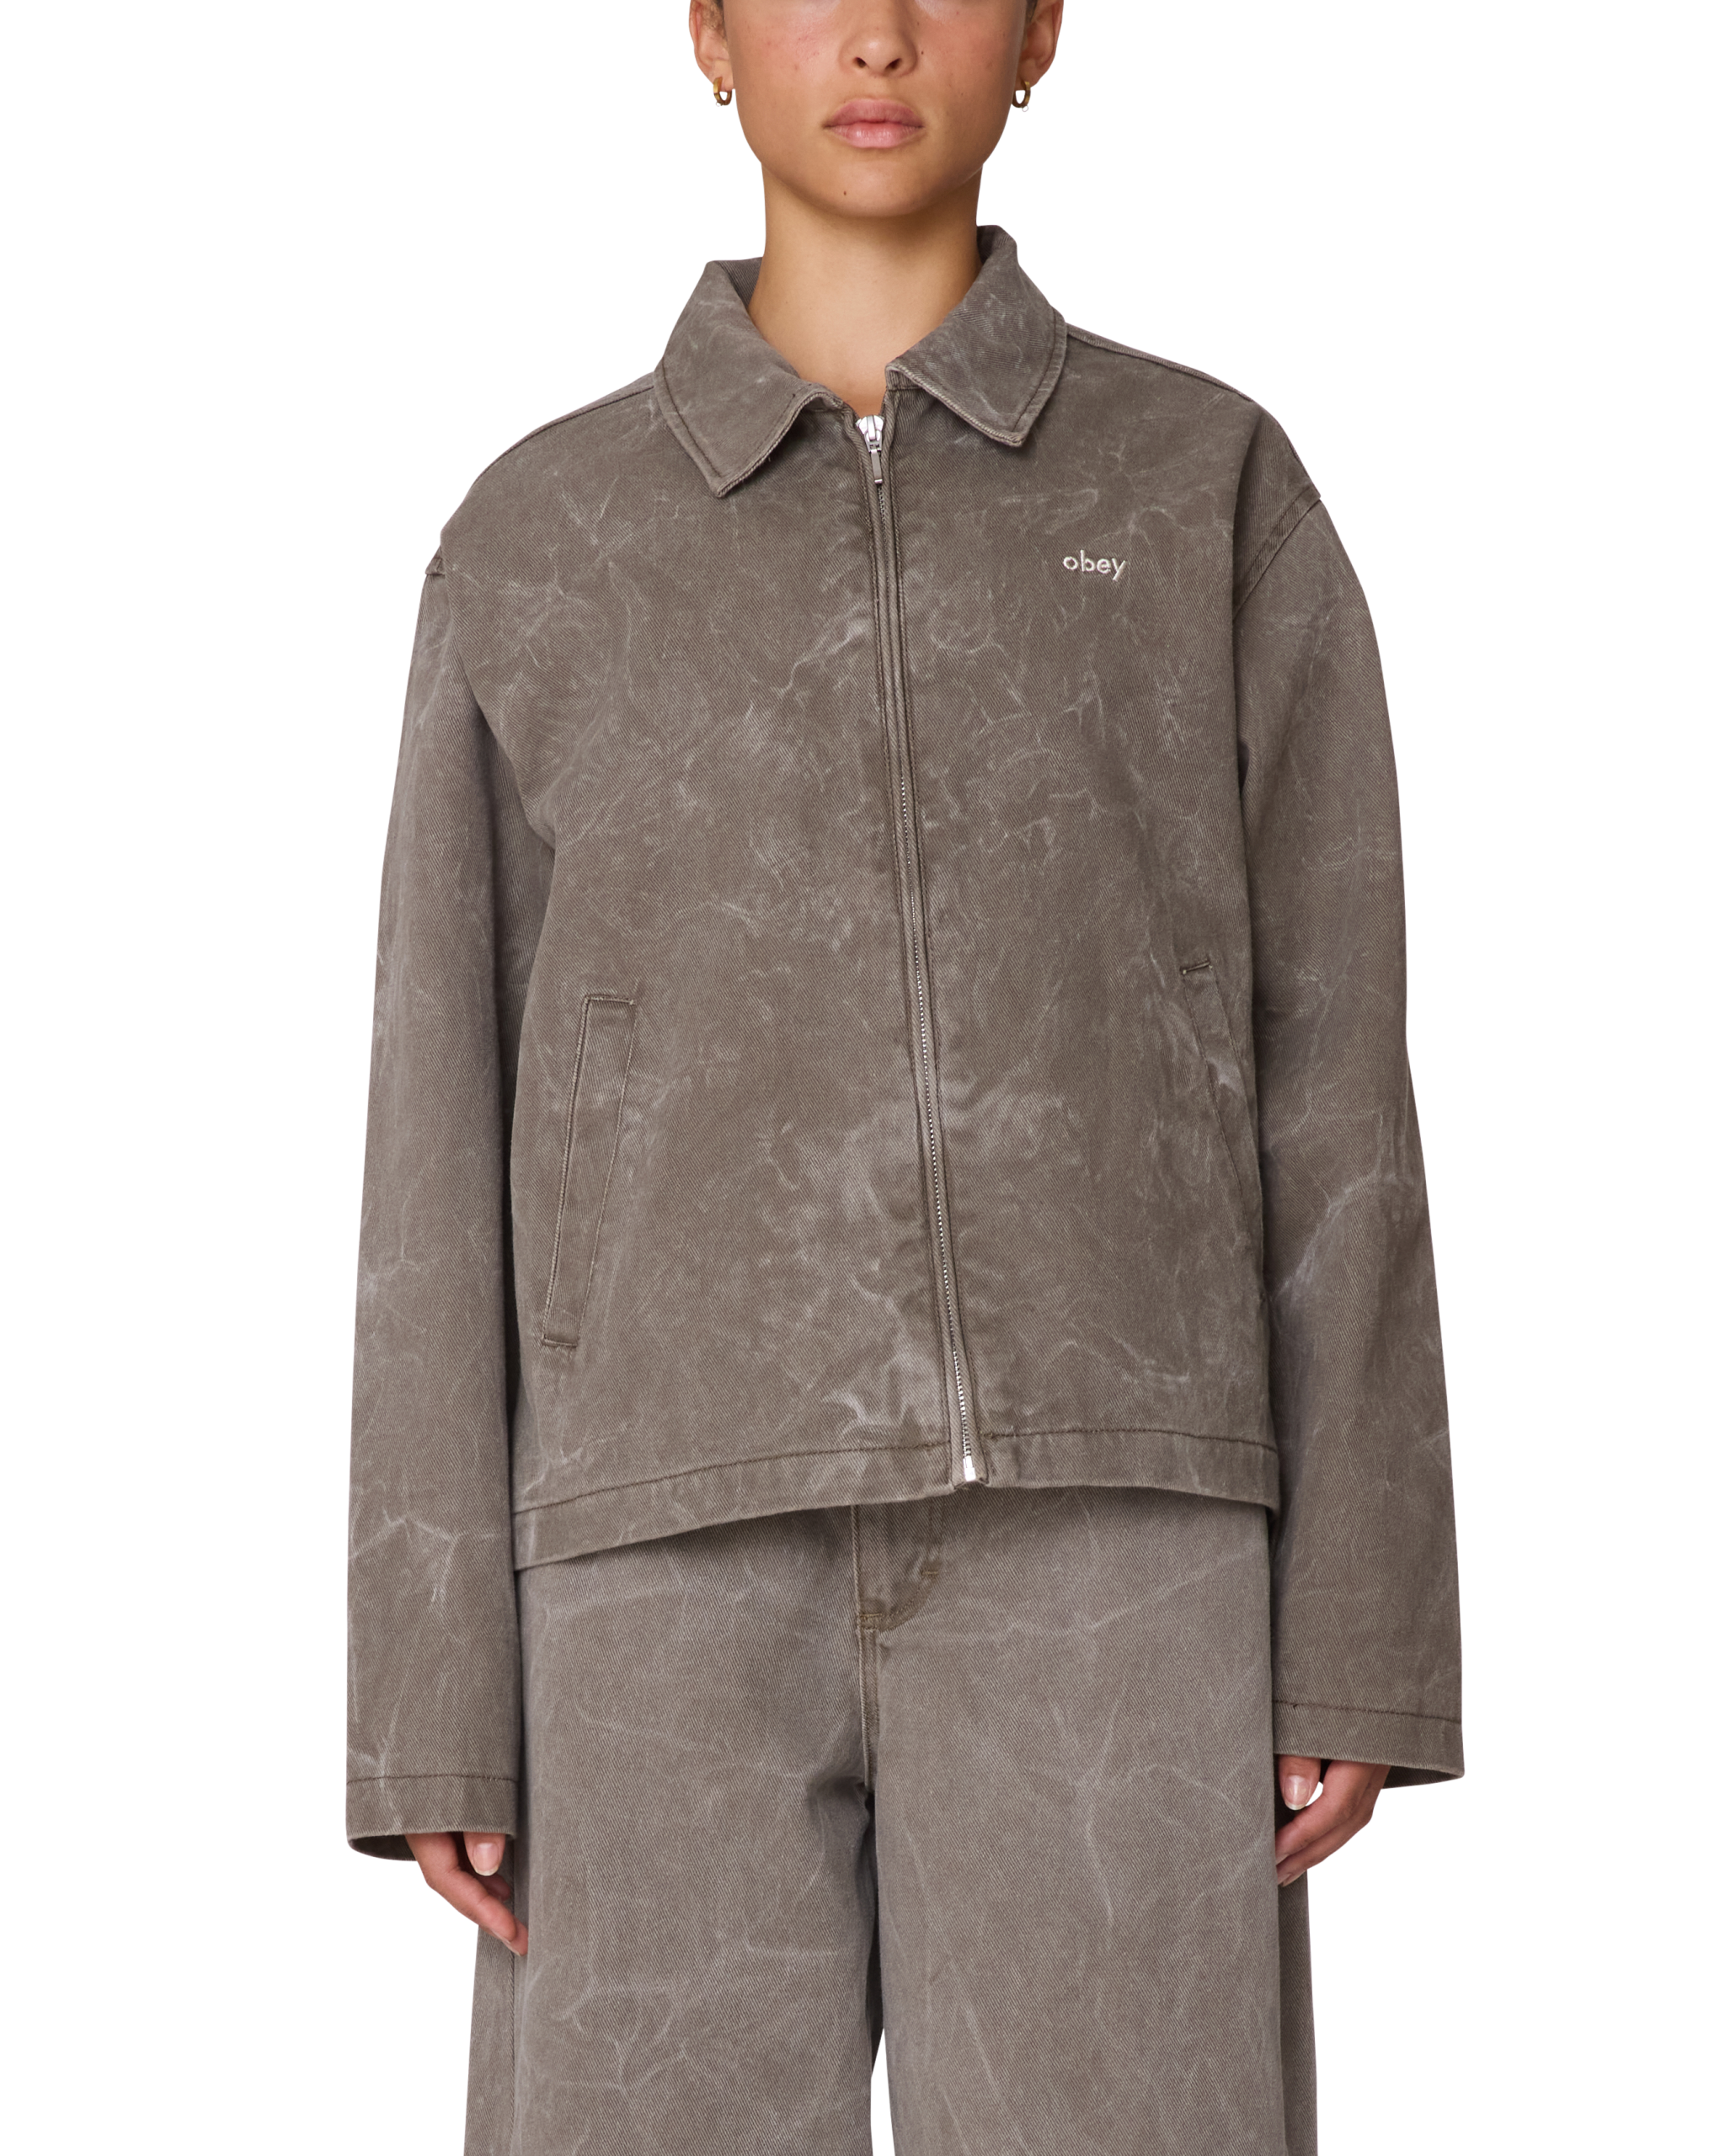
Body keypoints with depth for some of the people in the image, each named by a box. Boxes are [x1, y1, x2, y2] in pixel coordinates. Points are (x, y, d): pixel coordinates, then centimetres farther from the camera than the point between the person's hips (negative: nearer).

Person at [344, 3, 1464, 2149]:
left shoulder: (1224, 494, 9)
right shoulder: (531, 546, 11)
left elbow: (1333, 1095, 6)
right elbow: (448, 1163, 8)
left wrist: (1361, 1639, -2)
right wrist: (431, 1705, 2)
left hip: (1099, 1555, -1)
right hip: (691, 1570, 1)